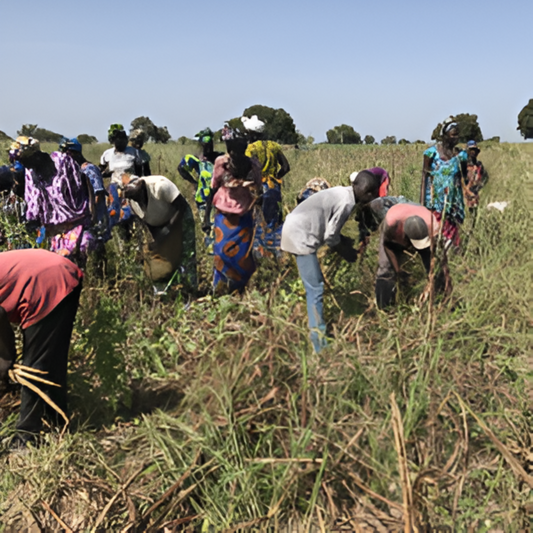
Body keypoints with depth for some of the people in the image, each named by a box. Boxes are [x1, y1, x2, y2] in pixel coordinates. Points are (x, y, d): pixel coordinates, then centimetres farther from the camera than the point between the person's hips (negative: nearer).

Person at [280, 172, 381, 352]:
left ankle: (316, 327, 32)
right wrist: (347, 253, 1)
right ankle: (318, 337, -3)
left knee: (313, 286, 20)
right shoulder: (346, 202, -17)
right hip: (301, 236, -10)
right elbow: (330, 237, -15)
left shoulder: (342, 193, 11)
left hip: (295, 228, 10)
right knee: (315, 288, -7)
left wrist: (345, 241, 13)